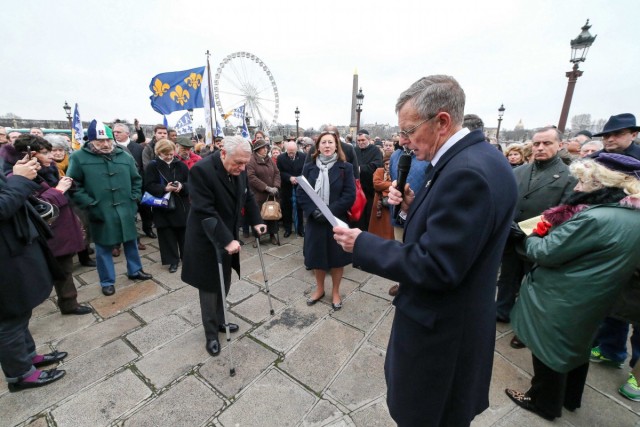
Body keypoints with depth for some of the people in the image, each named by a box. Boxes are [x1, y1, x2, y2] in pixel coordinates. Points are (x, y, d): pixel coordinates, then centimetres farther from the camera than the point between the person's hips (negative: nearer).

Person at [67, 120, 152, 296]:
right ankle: (107, 281, 26)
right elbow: (73, 185, -5)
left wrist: (134, 199, 4)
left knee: (131, 242, 16)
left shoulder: (124, 156, 4)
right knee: (103, 248, 10)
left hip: (125, 210, 3)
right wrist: (89, 204, -12)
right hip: (100, 213, -3)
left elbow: (136, 180, 12)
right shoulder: (79, 157, -6)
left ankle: (135, 271, 35)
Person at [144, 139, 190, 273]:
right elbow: (149, 186, -7)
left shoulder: (181, 165, 3)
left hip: (181, 205, 1)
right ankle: (173, 260, 18)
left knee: (184, 233, 10)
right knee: (167, 235, 5)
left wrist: (182, 186, -18)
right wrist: (165, 188, -22)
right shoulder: (152, 166, -2)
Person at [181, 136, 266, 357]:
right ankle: (211, 334, 28)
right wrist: (226, 240, -30)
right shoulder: (201, 170, -25)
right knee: (209, 289, 9)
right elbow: (205, 211, -29)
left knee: (224, 285, 17)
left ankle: (219, 321, 39)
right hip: (206, 242, -6)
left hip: (229, 238, 6)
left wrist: (256, 221, 6)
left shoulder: (239, 169, -3)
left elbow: (247, 197, 11)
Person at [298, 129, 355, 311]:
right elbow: (301, 193, 0)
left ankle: (335, 291, 33)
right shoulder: (309, 168, 5)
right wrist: (313, 211, -15)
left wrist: (329, 211, -18)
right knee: (316, 256, 13)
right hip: (314, 220, 2)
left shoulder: (345, 167, -3)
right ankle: (319, 289, 37)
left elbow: (350, 195, -10)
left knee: (336, 257, 10)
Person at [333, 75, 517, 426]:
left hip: (440, 328, -9)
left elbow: (435, 267, -29)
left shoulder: (467, 172, -29)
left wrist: (361, 245, -22)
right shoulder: (472, 157, 4)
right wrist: (414, 205, -5)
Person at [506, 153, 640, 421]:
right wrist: (551, 232, 5)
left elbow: (544, 252, -24)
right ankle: (570, 397, 48)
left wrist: (533, 237, -4)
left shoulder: (595, 218, -30)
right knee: (576, 347, 26)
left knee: (548, 349, 13)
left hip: (559, 302, -8)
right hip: (589, 302, 9)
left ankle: (544, 402, 34)